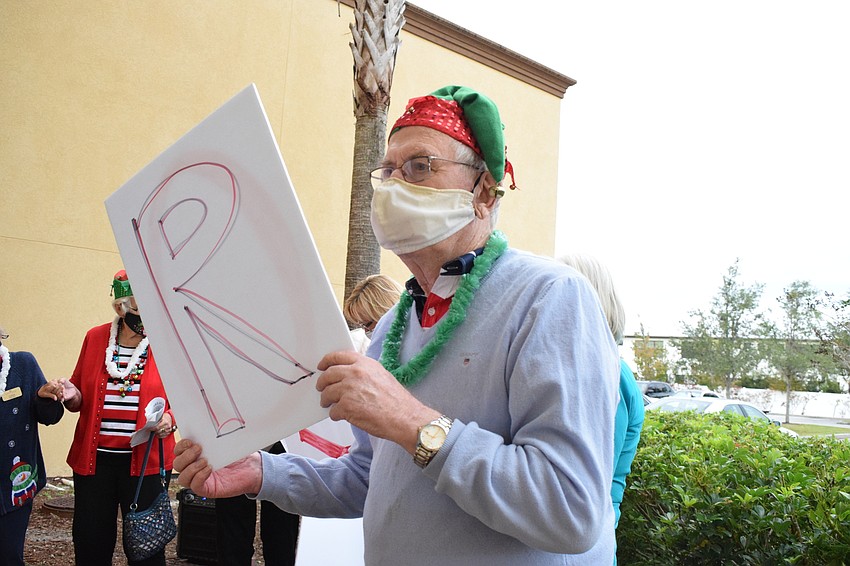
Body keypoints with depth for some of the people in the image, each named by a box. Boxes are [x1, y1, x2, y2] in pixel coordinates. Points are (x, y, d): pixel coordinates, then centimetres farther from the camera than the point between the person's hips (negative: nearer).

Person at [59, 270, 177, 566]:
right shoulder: (95, 338, 5)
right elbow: (80, 398, 14)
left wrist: (170, 418, -19)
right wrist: (72, 396, -8)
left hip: (145, 459, -2)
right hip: (93, 458, 3)